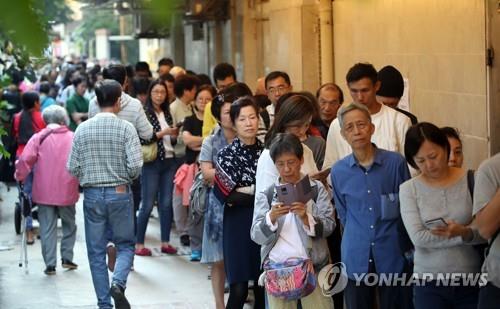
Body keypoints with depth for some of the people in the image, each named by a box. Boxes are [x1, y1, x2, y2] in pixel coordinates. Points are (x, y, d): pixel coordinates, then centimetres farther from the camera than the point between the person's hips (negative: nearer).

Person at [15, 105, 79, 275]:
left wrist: (20, 176, 2)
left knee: (47, 227, 5)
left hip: (44, 191, 0)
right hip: (67, 191, 1)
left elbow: (26, 159, -12)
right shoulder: (73, 138, -2)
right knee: (69, 224, 19)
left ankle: (50, 264, 3)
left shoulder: (39, 138, -4)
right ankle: (67, 257, 15)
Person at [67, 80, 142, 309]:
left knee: (96, 251, 10)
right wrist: (126, 177, 7)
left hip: (92, 195, 2)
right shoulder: (125, 128, -8)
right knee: (125, 245, 12)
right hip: (120, 193, -2)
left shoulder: (82, 129, 0)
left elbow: (72, 168, 0)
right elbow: (135, 166, -14)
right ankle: (118, 283, -13)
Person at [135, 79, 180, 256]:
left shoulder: (167, 113, 13)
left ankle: (165, 242, 12)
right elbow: (142, 138, -17)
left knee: (167, 203, 6)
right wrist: (162, 133, -19)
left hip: (169, 161, 6)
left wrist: (174, 135, 0)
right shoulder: (145, 113, -7)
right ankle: (139, 244, 3)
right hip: (152, 163, -6)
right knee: (147, 205, -3)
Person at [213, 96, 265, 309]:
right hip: (238, 226, -3)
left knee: (263, 286, 4)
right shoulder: (227, 154, -1)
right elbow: (224, 195, -10)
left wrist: (244, 191, -8)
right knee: (239, 289, -7)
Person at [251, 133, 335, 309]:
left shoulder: (317, 188, 5)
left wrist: (306, 218, -19)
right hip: (277, 269, 1)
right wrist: (271, 217, -18)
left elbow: (329, 226, -2)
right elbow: (256, 236, 0)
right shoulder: (265, 194, 6)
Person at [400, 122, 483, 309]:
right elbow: (418, 238, -13)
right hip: (429, 283, 0)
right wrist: (464, 236, -16)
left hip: (471, 281, 0)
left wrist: (465, 232, -28)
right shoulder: (408, 189, -2)